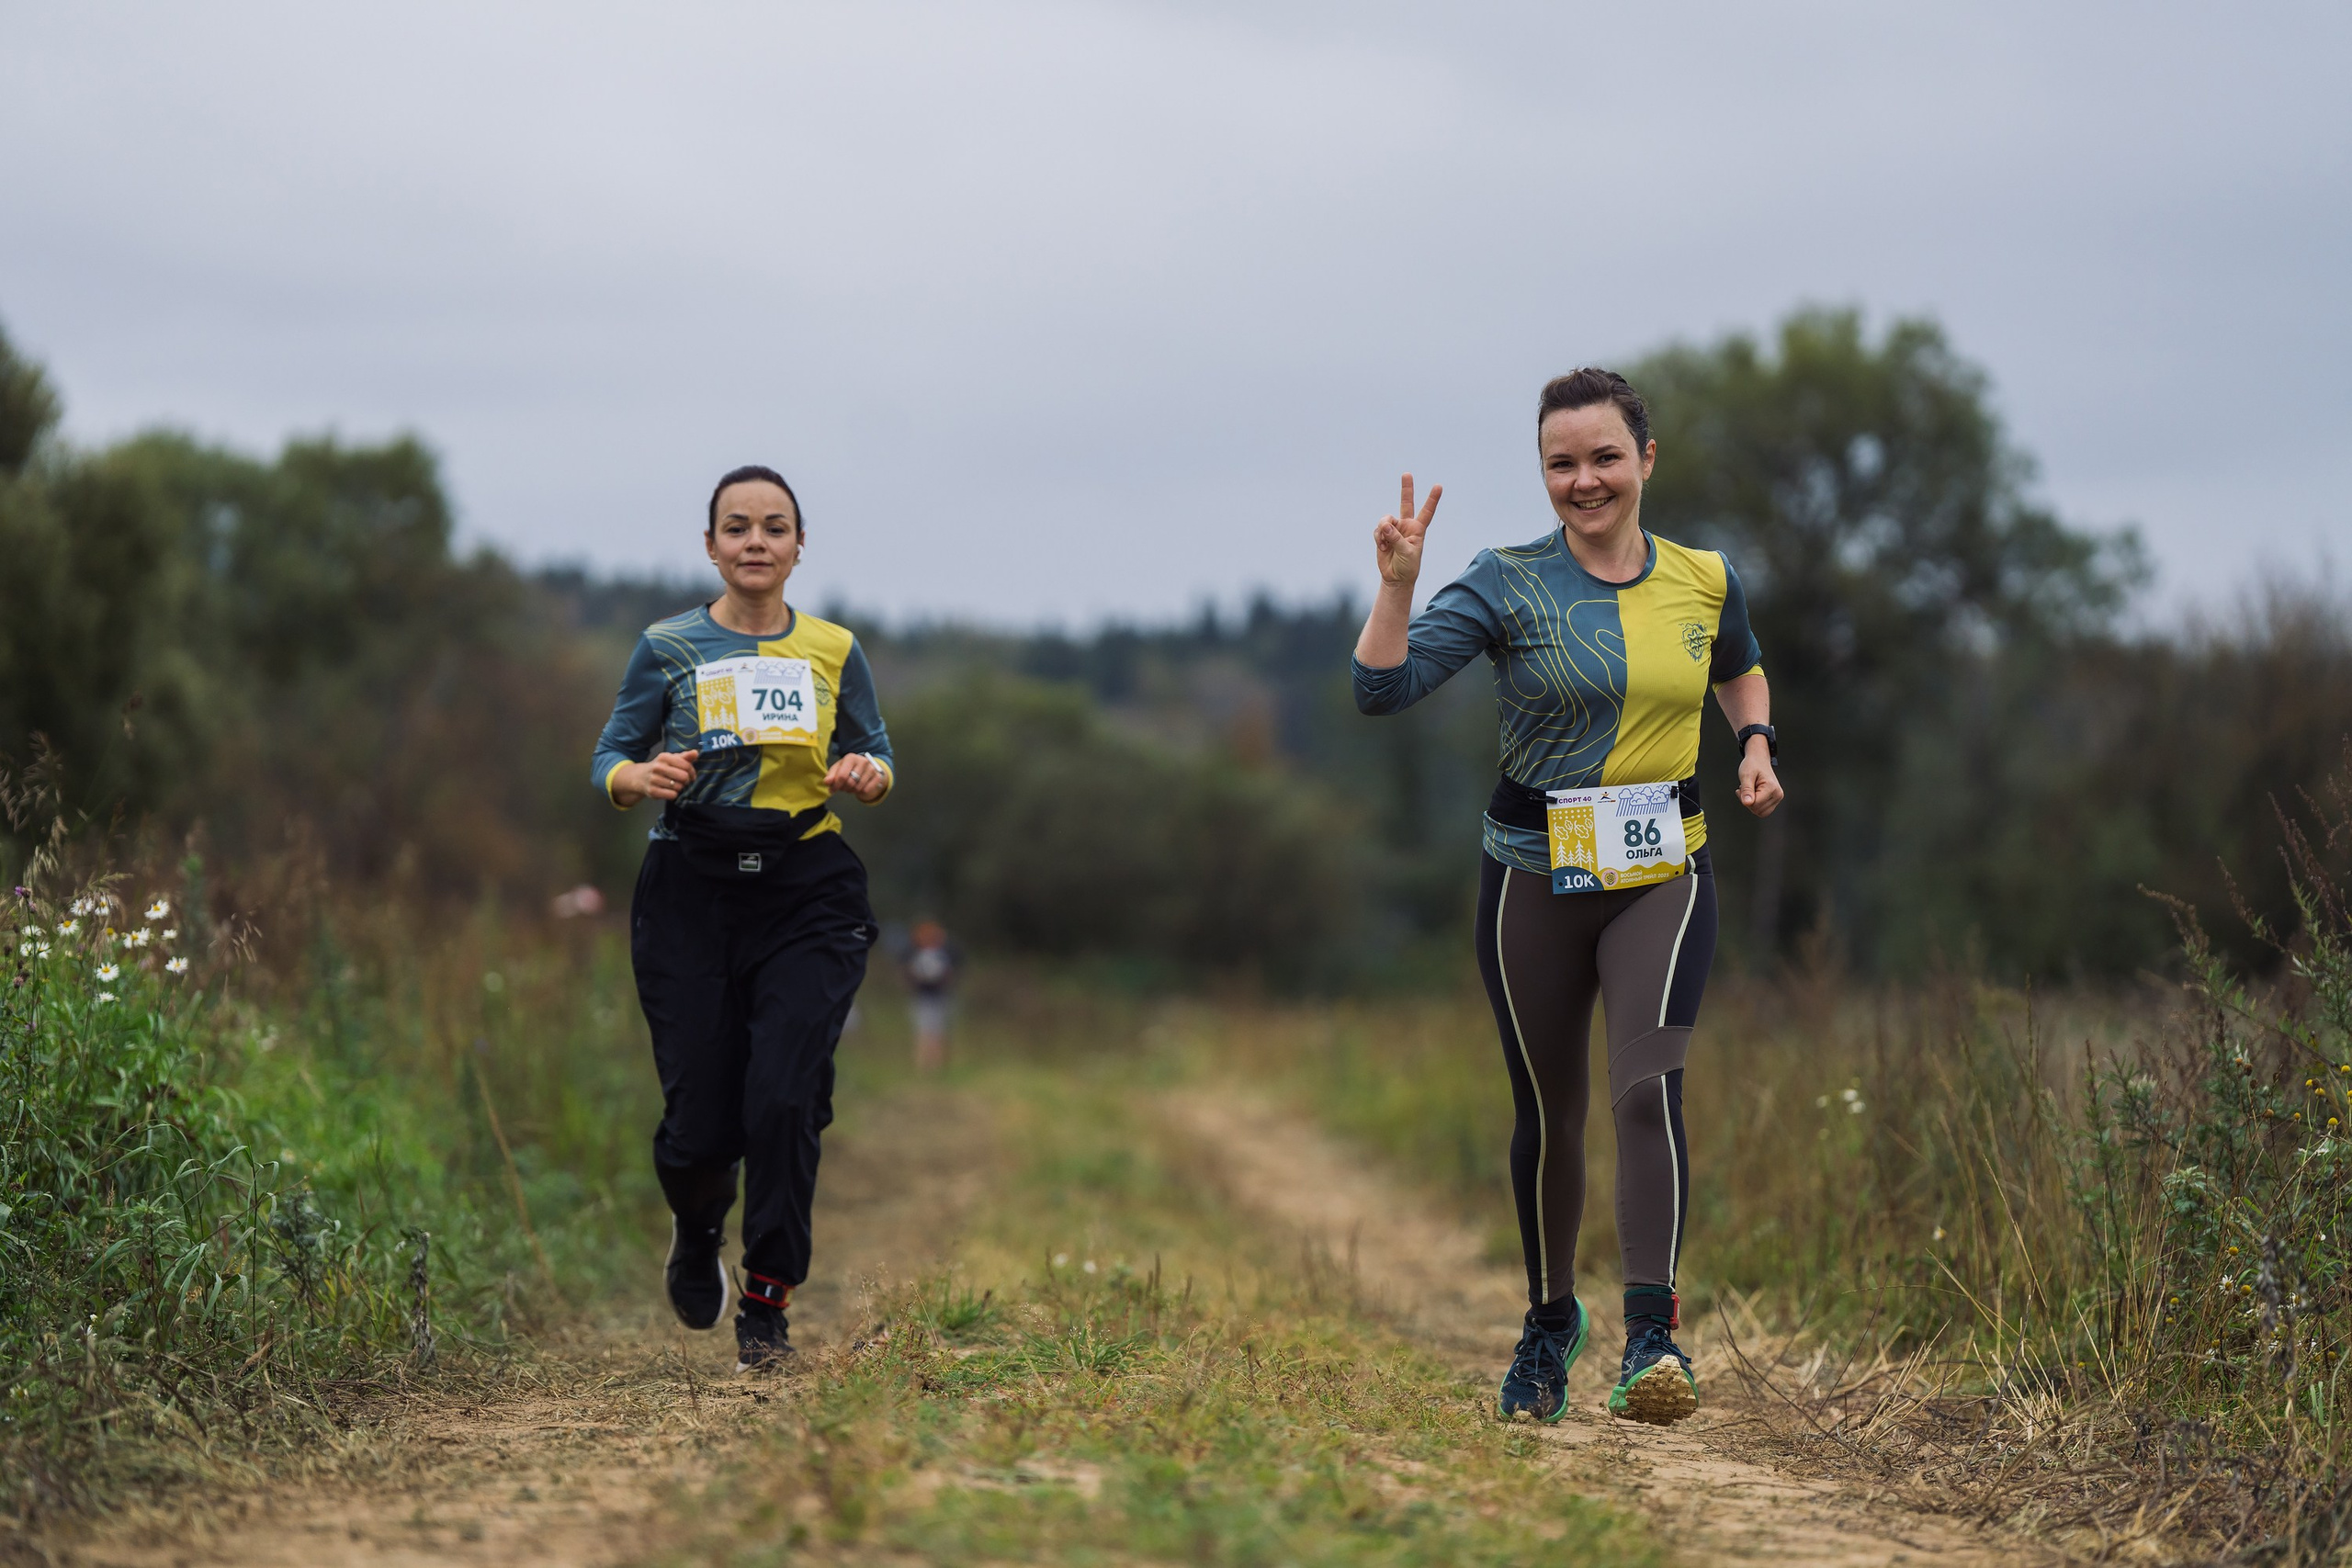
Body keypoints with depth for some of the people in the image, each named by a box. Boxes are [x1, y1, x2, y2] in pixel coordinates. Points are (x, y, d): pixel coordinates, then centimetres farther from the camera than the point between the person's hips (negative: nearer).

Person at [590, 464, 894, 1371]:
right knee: (699, 1121, -2)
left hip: (806, 894, 1)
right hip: (691, 891, -1)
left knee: (784, 1099, -14)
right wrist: (643, 777, -18)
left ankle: (766, 1305, 1)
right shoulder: (669, 648, 3)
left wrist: (872, 776, -8)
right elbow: (609, 761, 5)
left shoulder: (833, 651, 8)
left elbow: (877, 759, 16)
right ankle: (697, 1234, 34)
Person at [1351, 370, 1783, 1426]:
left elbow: (1741, 672, 27)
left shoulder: (1704, 581, 5)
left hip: (1663, 878, 0)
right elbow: (1382, 689, -13)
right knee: (1548, 1112, 11)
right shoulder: (1507, 586, -5)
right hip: (1535, 881, 0)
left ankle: (1653, 1334, -24)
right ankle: (1551, 1315, 33)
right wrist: (1397, 583, -25)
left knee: (1646, 1088, -20)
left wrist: (1756, 744, 9)